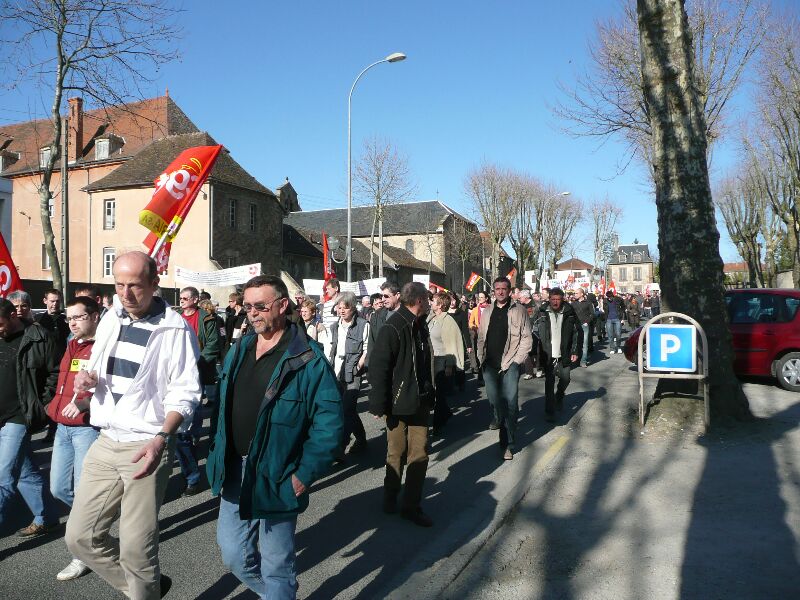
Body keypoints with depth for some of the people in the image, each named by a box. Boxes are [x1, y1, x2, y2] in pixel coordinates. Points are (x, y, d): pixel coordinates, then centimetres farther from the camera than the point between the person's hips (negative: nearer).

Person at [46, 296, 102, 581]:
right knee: (59, 488, 14)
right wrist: (54, 405, 19)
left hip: (88, 427, -8)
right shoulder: (71, 346, 15)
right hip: (63, 426, 8)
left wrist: (85, 402, -32)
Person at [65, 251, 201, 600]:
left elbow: (184, 394, -14)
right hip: (105, 442, 7)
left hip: (146, 446, -7)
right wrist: (87, 377, -2)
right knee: (80, 536, 11)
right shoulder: (111, 318, 8)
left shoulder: (175, 329, -13)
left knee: (136, 549, 0)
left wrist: (161, 439, -28)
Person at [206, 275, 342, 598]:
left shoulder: (308, 359, -16)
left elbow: (329, 422, -16)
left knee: (276, 567, 9)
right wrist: (217, 456, 11)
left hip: (276, 478, -6)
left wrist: (304, 475, -16)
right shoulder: (238, 350, 6)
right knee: (235, 558, 17)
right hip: (233, 473, 6)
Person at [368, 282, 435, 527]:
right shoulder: (393, 328, -16)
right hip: (398, 403, -6)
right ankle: (390, 498, 29)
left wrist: (429, 395, 16)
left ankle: (411, 505, 18)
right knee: (397, 453, 9)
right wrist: (380, 404, -18)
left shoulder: (420, 325, 9)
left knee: (419, 453, 6)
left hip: (420, 402, 6)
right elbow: (379, 367, -18)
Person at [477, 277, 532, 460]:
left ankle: (508, 444, 1)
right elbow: (481, 337, 16)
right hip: (490, 364, 4)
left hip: (509, 364, -4)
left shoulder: (519, 310, -1)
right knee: (494, 400, 8)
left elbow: (527, 338, -2)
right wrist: (481, 357, 6)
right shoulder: (487, 311, 12)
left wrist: (517, 360, -8)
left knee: (509, 402, -5)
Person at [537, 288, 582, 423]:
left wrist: (575, 351, -1)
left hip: (564, 354, 1)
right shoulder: (543, 313, -3)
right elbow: (536, 333, 0)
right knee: (549, 382, 0)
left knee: (565, 379, 10)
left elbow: (578, 332, 3)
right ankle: (549, 411, 7)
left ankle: (559, 397, 42)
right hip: (548, 354, -1)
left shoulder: (569, 313, -2)